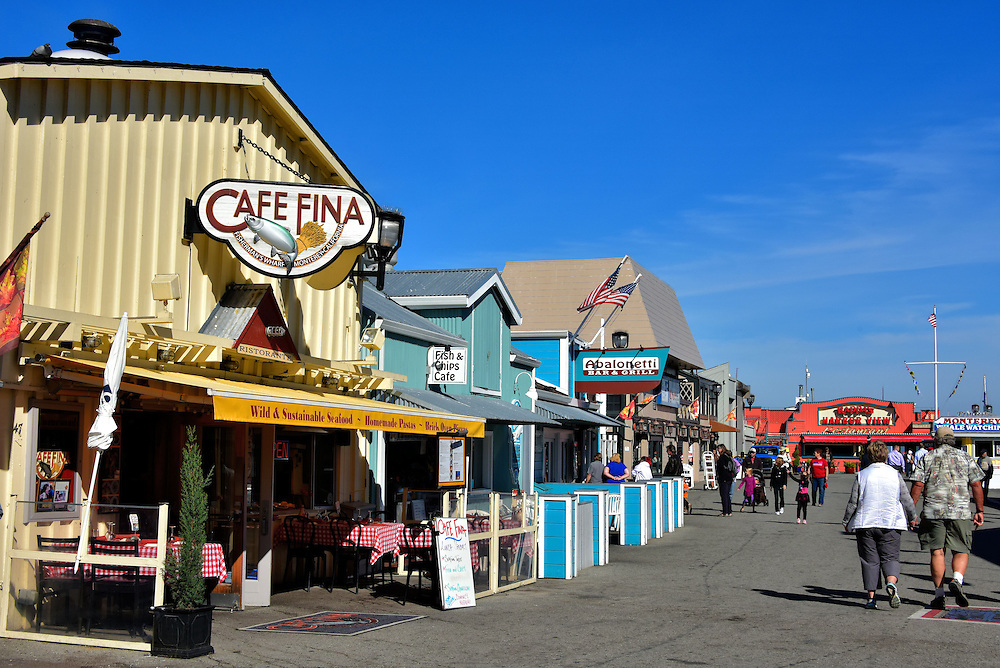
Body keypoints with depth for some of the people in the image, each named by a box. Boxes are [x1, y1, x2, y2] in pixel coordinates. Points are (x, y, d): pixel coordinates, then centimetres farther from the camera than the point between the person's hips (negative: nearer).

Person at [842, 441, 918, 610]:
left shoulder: (861, 476, -1)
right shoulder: (895, 475, -1)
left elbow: (853, 502, 1)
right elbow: (906, 499, 5)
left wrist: (846, 521, 15)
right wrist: (912, 516, 23)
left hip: (866, 524, 0)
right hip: (891, 524, 0)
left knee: (870, 560, 7)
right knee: (890, 558, 5)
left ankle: (871, 597, 4)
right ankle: (891, 583, -24)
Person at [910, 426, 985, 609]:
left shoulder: (927, 458, 7)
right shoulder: (965, 457, 9)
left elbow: (917, 486, -2)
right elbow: (976, 485, 3)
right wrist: (979, 510, 9)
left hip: (933, 511, 0)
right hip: (960, 511, 0)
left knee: (937, 552, 4)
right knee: (961, 551, 8)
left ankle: (939, 594, 2)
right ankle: (956, 580, -19)